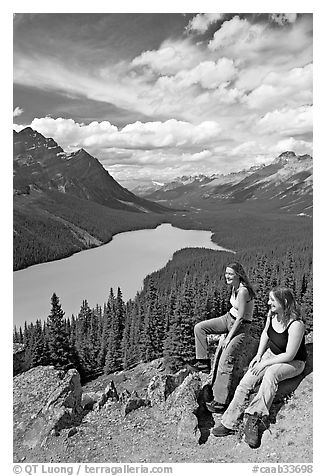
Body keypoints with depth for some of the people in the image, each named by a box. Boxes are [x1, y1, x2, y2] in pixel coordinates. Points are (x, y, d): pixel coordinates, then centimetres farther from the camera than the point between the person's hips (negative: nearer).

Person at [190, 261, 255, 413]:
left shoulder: (243, 291, -26)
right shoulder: (234, 287, 2)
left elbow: (240, 317, -24)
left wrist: (228, 338, -19)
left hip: (241, 326, -9)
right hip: (229, 318, 9)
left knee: (225, 361, -17)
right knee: (199, 327, -1)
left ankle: (220, 402, -11)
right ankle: (203, 363, 7)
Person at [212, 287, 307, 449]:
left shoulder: (296, 325, -28)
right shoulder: (271, 314, -7)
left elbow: (289, 355, -25)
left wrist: (265, 363, -20)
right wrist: (259, 355, 2)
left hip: (294, 362, -6)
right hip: (271, 354, 6)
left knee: (270, 373, -39)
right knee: (246, 381, -13)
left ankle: (254, 419, -38)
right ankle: (228, 423, -11)